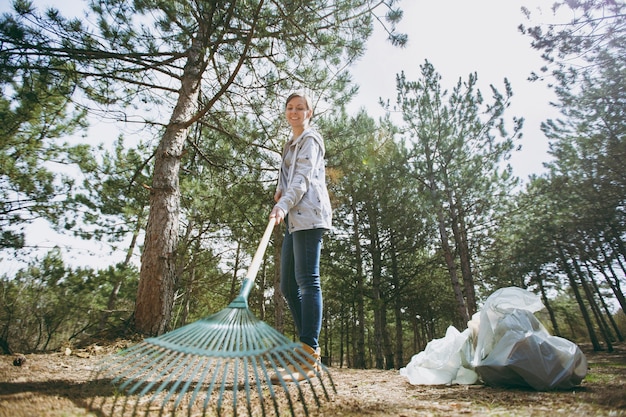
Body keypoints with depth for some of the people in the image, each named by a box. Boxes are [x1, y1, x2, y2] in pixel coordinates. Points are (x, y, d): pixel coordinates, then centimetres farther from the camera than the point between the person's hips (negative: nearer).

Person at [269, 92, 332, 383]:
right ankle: (310, 356, 10)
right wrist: (280, 193, 14)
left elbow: (303, 177, -11)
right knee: (288, 285, 4)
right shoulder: (291, 144, 31)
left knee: (307, 281, -15)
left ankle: (308, 359, -12)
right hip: (294, 218, 9)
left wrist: (284, 205, -27)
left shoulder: (310, 139, 5)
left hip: (308, 215, -9)